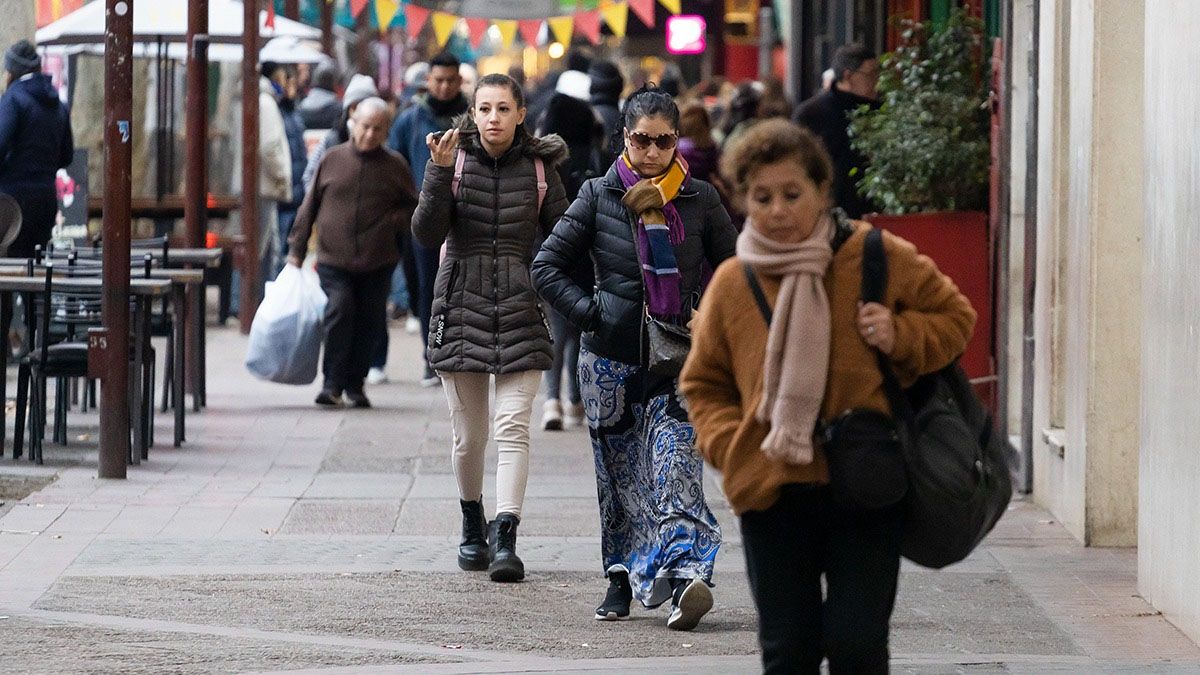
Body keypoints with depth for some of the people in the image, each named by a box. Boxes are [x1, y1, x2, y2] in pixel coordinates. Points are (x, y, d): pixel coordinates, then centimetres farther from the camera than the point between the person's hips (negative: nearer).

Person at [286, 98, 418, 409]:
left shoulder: (395, 166, 5)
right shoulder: (333, 160, 4)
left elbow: (412, 207, 15)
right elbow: (310, 206, 10)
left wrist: (395, 222, -7)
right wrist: (297, 249, 10)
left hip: (377, 264, 2)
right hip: (334, 258, -2)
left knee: (368, 320, 5)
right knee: (339, 309, -17)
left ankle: (355, 384, 19)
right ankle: (332, 383, -10)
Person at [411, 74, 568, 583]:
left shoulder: (539, 167, 3)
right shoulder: (456, 158, 0)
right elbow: (427, 235, -9)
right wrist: (439, 173, -20)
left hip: (521, 311, 0)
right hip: (462, 307, 0)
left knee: (513, 426, -12)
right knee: (468, 433, 7)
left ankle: (505, 539, -18)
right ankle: (472, 525, 29)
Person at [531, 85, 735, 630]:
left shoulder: (700, 201, 4)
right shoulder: (599, 197, 2)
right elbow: (546, 267, 3)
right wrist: (590, 313, -7)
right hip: (611, 359, 1)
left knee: (675, 461, -17)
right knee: (619, 471, 6)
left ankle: (685, 575, -31)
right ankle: (622, 577, 16)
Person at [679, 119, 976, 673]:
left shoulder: (880, 259, -4)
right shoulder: (732, 283, 1)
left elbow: (954, 317, 9)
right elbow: (703, 384, 15)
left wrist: (901, 337, -12)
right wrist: (731, 445, -3)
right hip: (773, 497, 2)